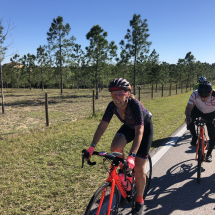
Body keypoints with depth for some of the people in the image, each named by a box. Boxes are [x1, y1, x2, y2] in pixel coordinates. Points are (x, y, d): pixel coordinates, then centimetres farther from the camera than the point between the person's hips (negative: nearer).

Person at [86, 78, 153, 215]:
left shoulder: (135, 105, -38)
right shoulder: (113, 105, -23)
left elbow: (139, 132, -42)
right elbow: (102, 126, -21)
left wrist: (132, 156, -52)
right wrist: (92, 146, -30)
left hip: (145, 127, -4)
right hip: (129, 126, 5)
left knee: (138, 168, -7)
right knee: (115, 148, -26)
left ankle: (139, 202, 14)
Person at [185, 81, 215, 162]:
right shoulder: (195, 94, -33)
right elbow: (189, 108, -33)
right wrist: (187, 116, -54)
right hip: (198, 111, 0)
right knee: (189, 121, -33)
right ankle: (194, 137, -4)